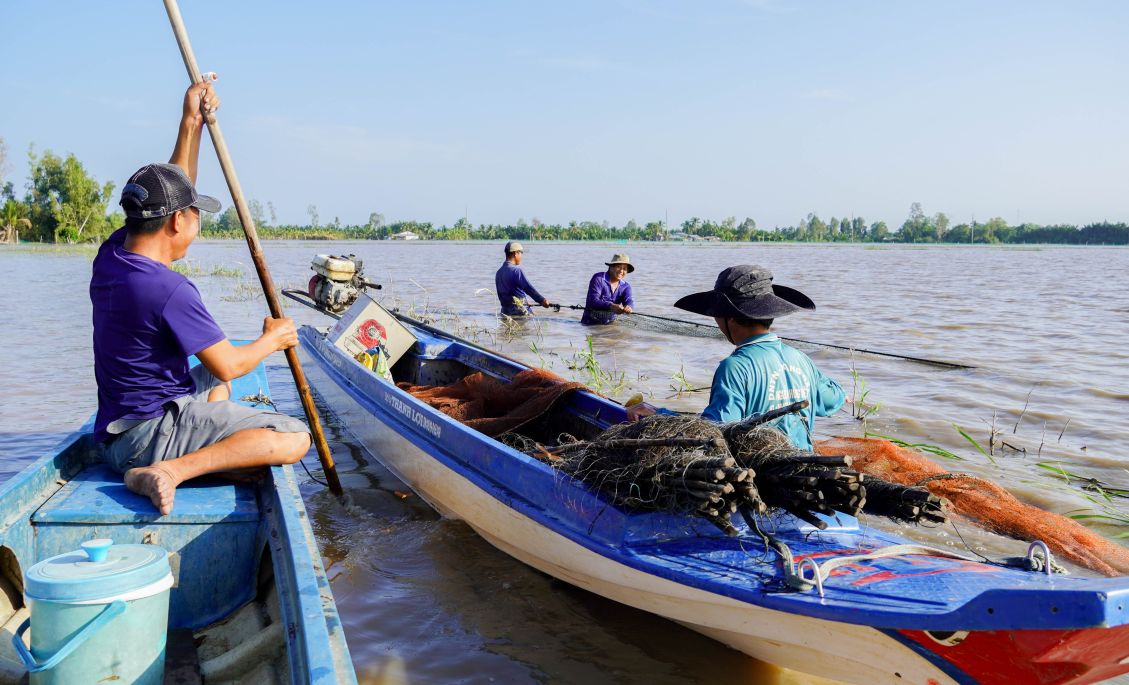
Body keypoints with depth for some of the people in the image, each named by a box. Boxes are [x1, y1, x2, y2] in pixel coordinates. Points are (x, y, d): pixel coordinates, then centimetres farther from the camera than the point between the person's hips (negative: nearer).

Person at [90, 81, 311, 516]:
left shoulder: (111, 255, 2)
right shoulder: (169, 290, -24)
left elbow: (169, 192, 15)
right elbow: (229, 365, -17)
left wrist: (191, 124, 14)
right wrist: (273, 339, 2)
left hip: (116, 435, 10)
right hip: (150, 436, -10)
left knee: (210, 378, 38)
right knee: (295, 438, -19)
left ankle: (220, 457, 13)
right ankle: (170, 471, -23)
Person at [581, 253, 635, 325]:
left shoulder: (625, 286, 8)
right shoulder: (598, 279, -9)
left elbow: (628, 300, -12)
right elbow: (593, 301, -21)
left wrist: (628, 307, -39)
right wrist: (611, 306, -38)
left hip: (610, 324, 5)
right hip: (591, 323, -5)